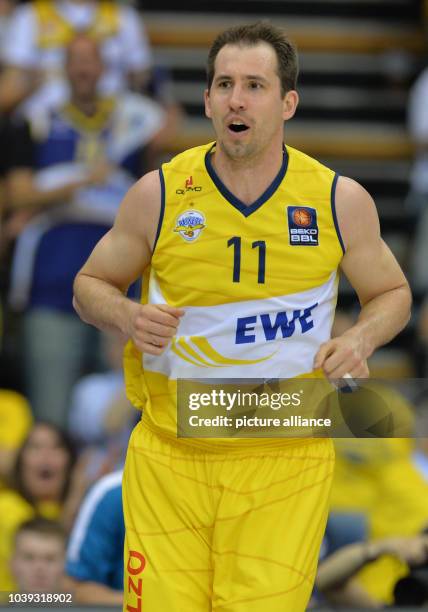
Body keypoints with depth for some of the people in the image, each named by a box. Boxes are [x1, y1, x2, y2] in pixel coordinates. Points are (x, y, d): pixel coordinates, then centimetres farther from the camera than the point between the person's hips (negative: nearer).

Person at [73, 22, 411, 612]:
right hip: (168, 458, 0)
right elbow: (90, 285, 12)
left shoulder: (339, 201, 0)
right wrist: (126, 316, -10)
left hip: (285, 466, 0)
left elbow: (392, 293, 15)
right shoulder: (158, 195, -1)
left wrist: (360, 340, -6)